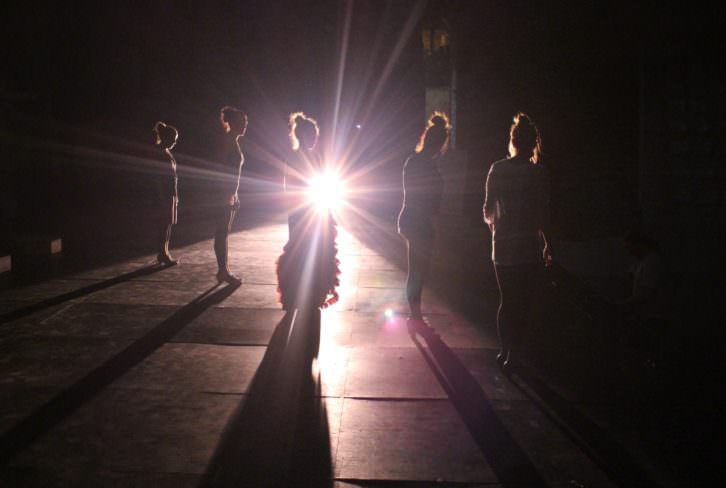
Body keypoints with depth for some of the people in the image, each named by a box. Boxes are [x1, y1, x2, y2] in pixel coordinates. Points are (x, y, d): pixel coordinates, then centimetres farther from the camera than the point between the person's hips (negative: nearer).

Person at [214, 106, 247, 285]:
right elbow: (220, 167, -19)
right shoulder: (228, 141, -12)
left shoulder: (234, 142, 17)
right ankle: (223, 270, -4)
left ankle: (223, 270, 17)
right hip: (224, 194, -10)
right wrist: (227, 194, -22)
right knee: (222, 232, -7)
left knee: (224, 232, 12)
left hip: (230, 194, 10)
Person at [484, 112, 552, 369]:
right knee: (523, 302, 8)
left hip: (502, 244, 3)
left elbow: (488, 208, 3)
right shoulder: (539, 173, -10)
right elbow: (543, 214, -9)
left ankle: (504, 349, 19)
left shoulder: (497, 169, -1)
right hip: (528, 245, -3)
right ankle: (513, 351, 7)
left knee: (506, 300, 16)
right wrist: (548, 246, 2)